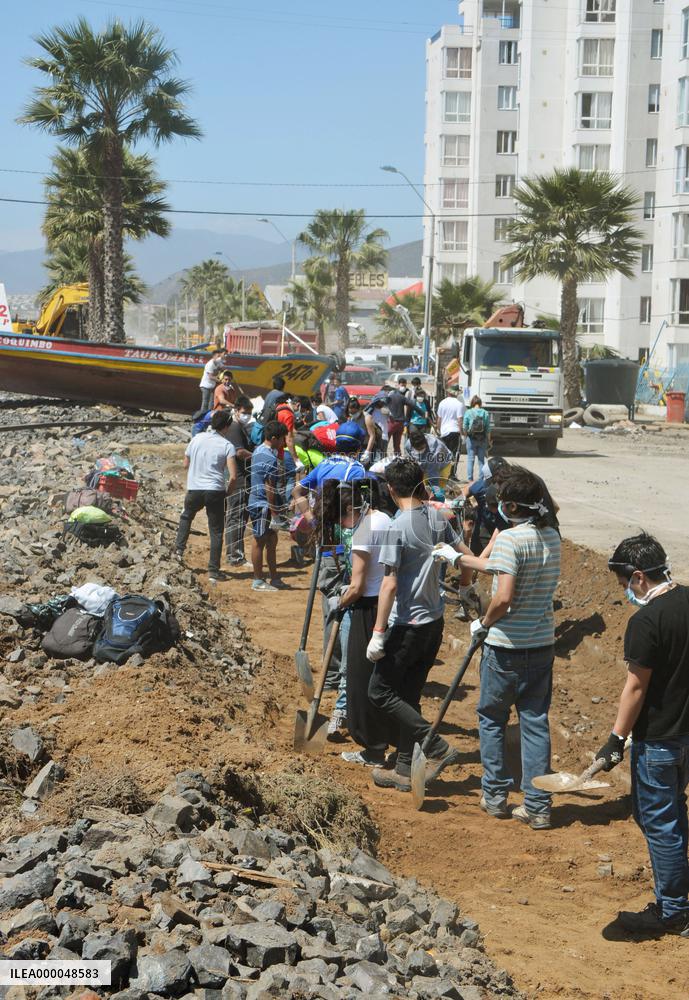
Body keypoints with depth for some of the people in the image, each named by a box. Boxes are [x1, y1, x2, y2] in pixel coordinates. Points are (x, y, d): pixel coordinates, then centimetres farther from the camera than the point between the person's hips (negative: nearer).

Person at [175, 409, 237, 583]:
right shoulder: (227, 445, -6)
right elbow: (233, 476, -13)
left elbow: (186, 464, 16)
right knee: (216, 532, 7)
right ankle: (213, 571, 5)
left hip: (194, 490, 3)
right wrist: (228, 492, 5)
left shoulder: (197, 439, 5)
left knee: (186, 517, 33)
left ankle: (179, 549, 23)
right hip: (215, 491, -3)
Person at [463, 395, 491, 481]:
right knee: (481, 459, 10)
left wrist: (466, 434, 12)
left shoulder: (468, 412, -6)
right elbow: (488, 428, -2)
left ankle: (470, 478, 1)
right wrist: (488, 440, 7)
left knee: (470, 459, 4)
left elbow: (464, 427, -6)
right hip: (483, 439, 2)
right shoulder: (486, 413, -2)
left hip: (471, 438, -2)